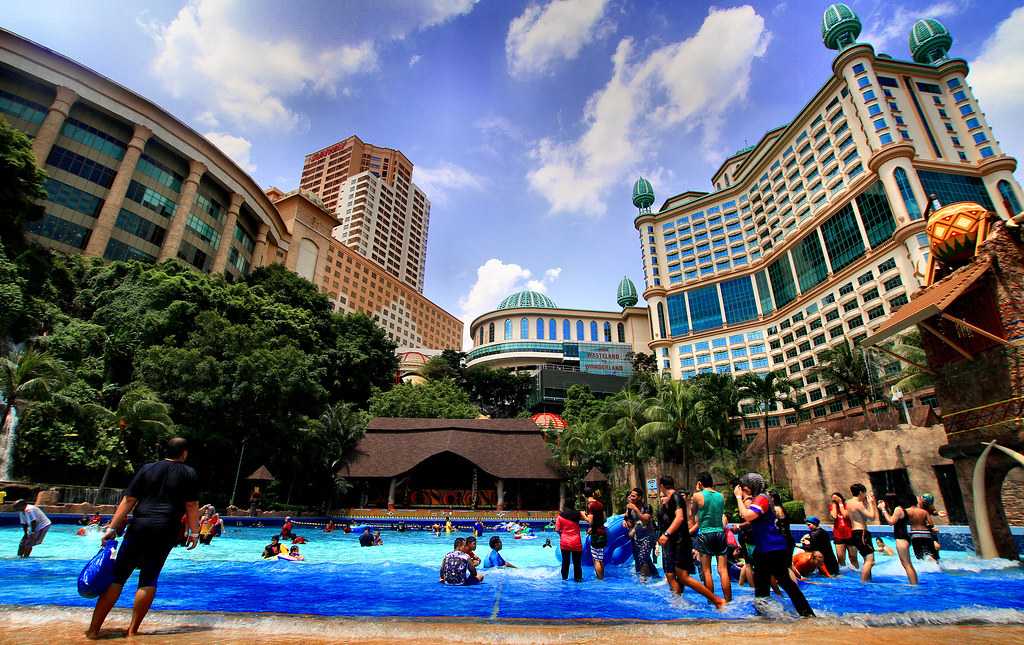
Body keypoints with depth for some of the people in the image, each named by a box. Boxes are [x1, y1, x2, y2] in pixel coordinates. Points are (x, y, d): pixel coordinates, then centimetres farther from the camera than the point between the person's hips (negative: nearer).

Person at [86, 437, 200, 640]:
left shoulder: (147, 469, 10)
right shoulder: (189, 474, 4)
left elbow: (128, 500, 5)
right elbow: (191, 505, 0)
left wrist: (112, 527, 7)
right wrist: (194, 532, 6)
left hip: (139, 525, 2)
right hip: (166, 531, -2)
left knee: (118, 575, 8)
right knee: (148, 579, 8)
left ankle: (94, 629, 11)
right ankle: (132, 629, 11)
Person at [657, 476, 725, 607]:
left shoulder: (676, 496, -11)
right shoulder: (666, 501, 16)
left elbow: (679, 517, -26)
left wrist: (667, 534, -33)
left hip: (679, 542, -9)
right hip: (669, 543, 9)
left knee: (683, 577, -13)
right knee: (670, 576, 4)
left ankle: (717, 600, -5)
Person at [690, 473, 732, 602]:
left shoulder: (697, 496, -6)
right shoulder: (721, 496, 6)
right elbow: (720, 515, 16)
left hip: (705, 534, -4)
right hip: (720, 533, 4)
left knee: (706, 571, 5)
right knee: (723, 570, 5)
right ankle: (728, 600, 7)